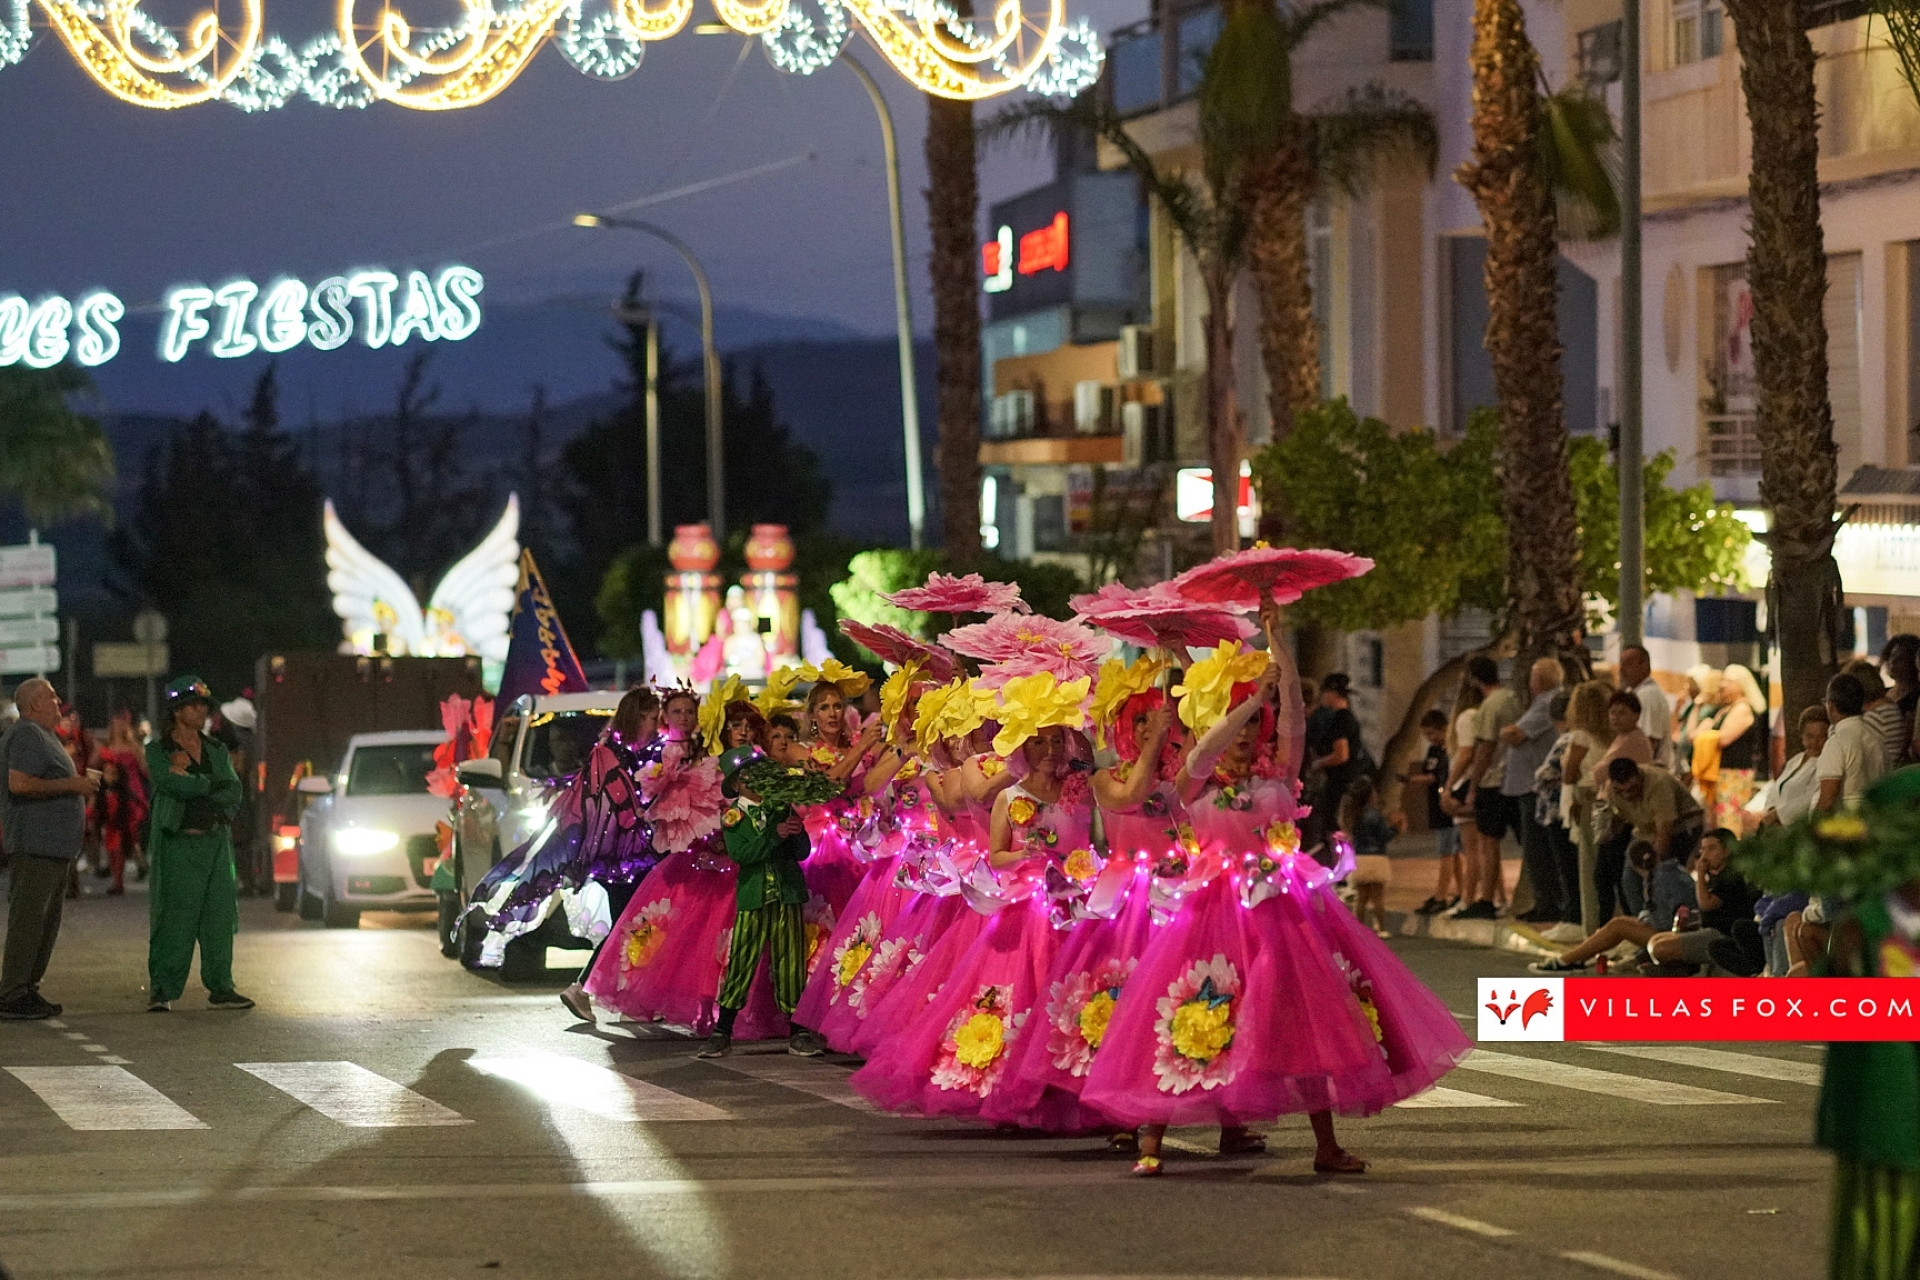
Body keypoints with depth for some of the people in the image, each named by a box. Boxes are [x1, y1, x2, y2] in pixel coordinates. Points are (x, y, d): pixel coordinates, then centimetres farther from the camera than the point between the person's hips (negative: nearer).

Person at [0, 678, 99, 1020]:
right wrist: (70, 785, -17)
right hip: (35, 845, -11)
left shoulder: (44, 736, 22)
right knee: (28, 917, -11)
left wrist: (80, 785, 18)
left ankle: (28, 988, 16)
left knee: (47, 920, 12)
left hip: (54, 846, 11)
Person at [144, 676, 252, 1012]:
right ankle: (161, 991, -3)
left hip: (215, 842, 5)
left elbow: (233, 794, 2)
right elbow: (175, 785, -17)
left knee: (220, 915, 2)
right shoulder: (158, 750, 1)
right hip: (177, 843, -5)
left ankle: (220, 988, 8)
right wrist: (212, 783, -5)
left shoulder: (216, 751, 15)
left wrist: (191, 781, -6)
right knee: (175, 917, -8)